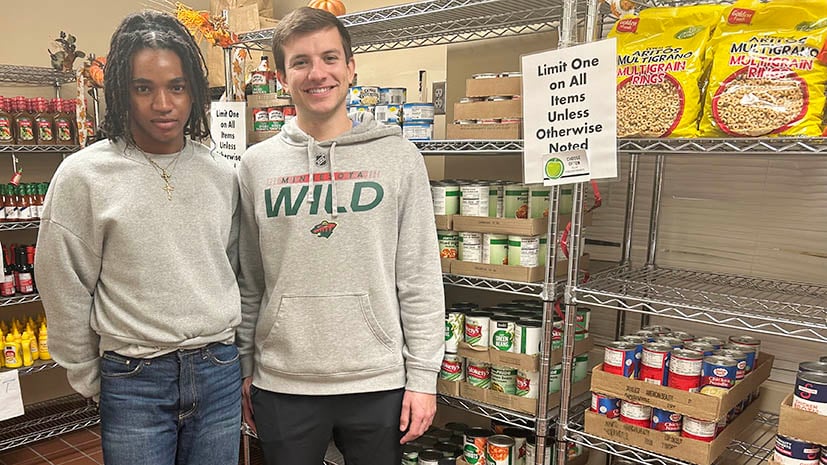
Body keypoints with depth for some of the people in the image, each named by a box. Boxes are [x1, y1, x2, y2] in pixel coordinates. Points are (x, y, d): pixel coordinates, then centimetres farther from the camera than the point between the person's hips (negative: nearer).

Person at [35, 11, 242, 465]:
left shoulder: (221, 174, 2)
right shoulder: (84, 175, -7)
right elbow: (66, 291, -2)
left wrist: (226, 356, 12)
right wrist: (90, 380, 4)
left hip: (219, 374, 3)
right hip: (133, 381, -3)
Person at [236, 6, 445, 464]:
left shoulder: (398, 157, -3)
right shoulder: (256, 165, 1)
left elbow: (420, 278, -3)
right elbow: (247, 283, 6)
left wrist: (423, 376, -4)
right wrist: (244, 369, 8)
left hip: (379, 383, -1)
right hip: (281, 386, 2)